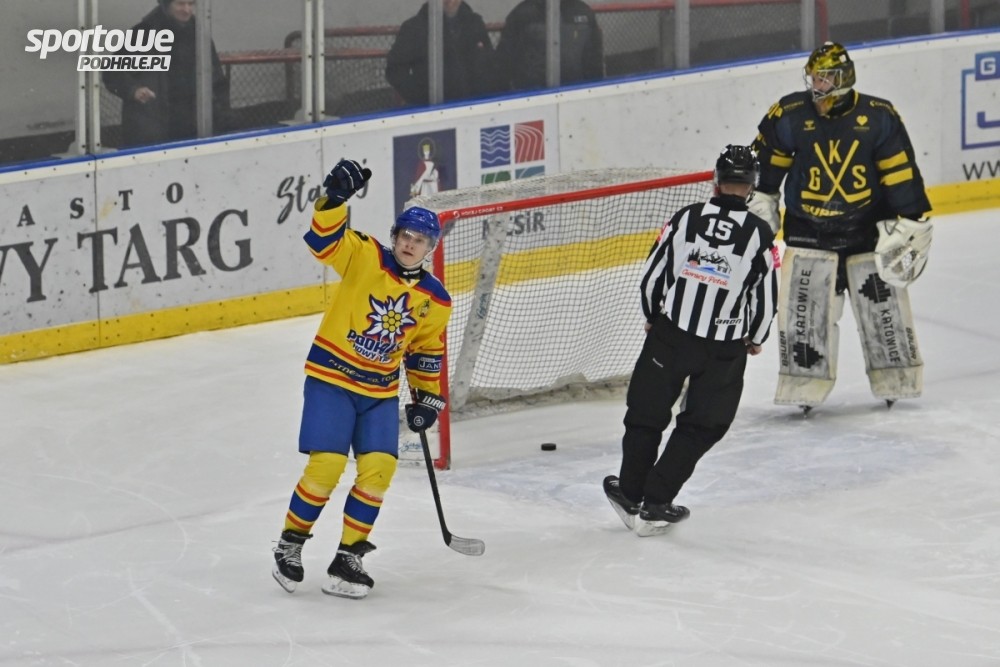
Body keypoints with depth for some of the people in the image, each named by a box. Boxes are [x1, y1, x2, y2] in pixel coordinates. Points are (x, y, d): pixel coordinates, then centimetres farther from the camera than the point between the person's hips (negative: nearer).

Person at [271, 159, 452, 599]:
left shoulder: (434, 301, 4)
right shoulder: (365, 258, -10)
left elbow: (427, 352, 16)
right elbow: (325, 240, -24)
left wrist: (427, 397, 11)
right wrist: (335, 198, -40)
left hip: (381, 392, 4)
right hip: (331, 377, -4)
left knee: (378, 467, -9)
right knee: (327, 464, -14)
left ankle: (348, 557, 3)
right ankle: (290, 544, 6)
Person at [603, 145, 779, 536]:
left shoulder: (686, 218, -4)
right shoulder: (760, 236, -9)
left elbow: (651, 275, 2)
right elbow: (766, 298, -5)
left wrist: (653, 318, 21)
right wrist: (754, 339, 15)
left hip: (669, 335, 1)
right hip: (724, 350, -1)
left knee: (646, 415, 17)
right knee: (700, 427, 12)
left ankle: (631, 495, 26)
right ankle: (654, 504, 8)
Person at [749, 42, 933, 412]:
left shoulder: (878, 117, -10)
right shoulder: (790, 115, -10)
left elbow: (901, 173, -6)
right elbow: (765, 160, 6)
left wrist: (910, 222, -7)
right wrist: (760, 204, 9)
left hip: (867, 227, 0)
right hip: (808, 229, 0)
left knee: (883, 302, 4)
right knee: (803, 308, -5)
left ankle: (895, 381, 19)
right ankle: (805, 384, 7)